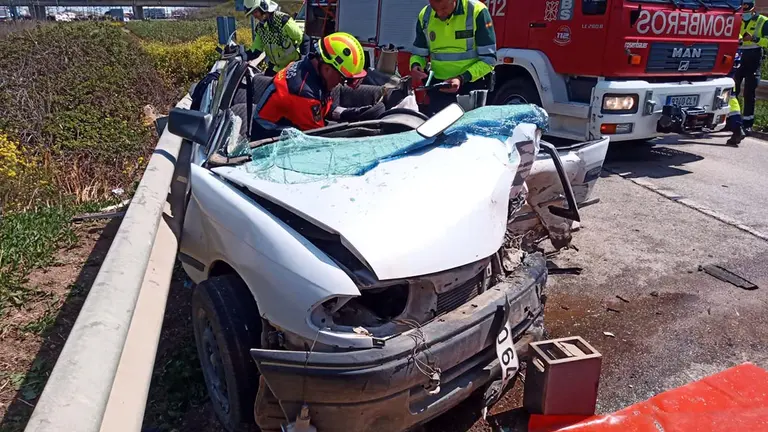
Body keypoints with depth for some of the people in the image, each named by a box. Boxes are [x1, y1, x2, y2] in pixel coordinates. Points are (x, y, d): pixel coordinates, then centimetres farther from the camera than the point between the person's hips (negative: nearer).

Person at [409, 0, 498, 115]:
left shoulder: (476, 11, -13)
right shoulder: (424, 16, 1)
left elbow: (488, 58, -12)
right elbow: (419, 53, 12)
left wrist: (462, 78, -25)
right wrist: (415, 65, -12)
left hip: (472, 86, -3)